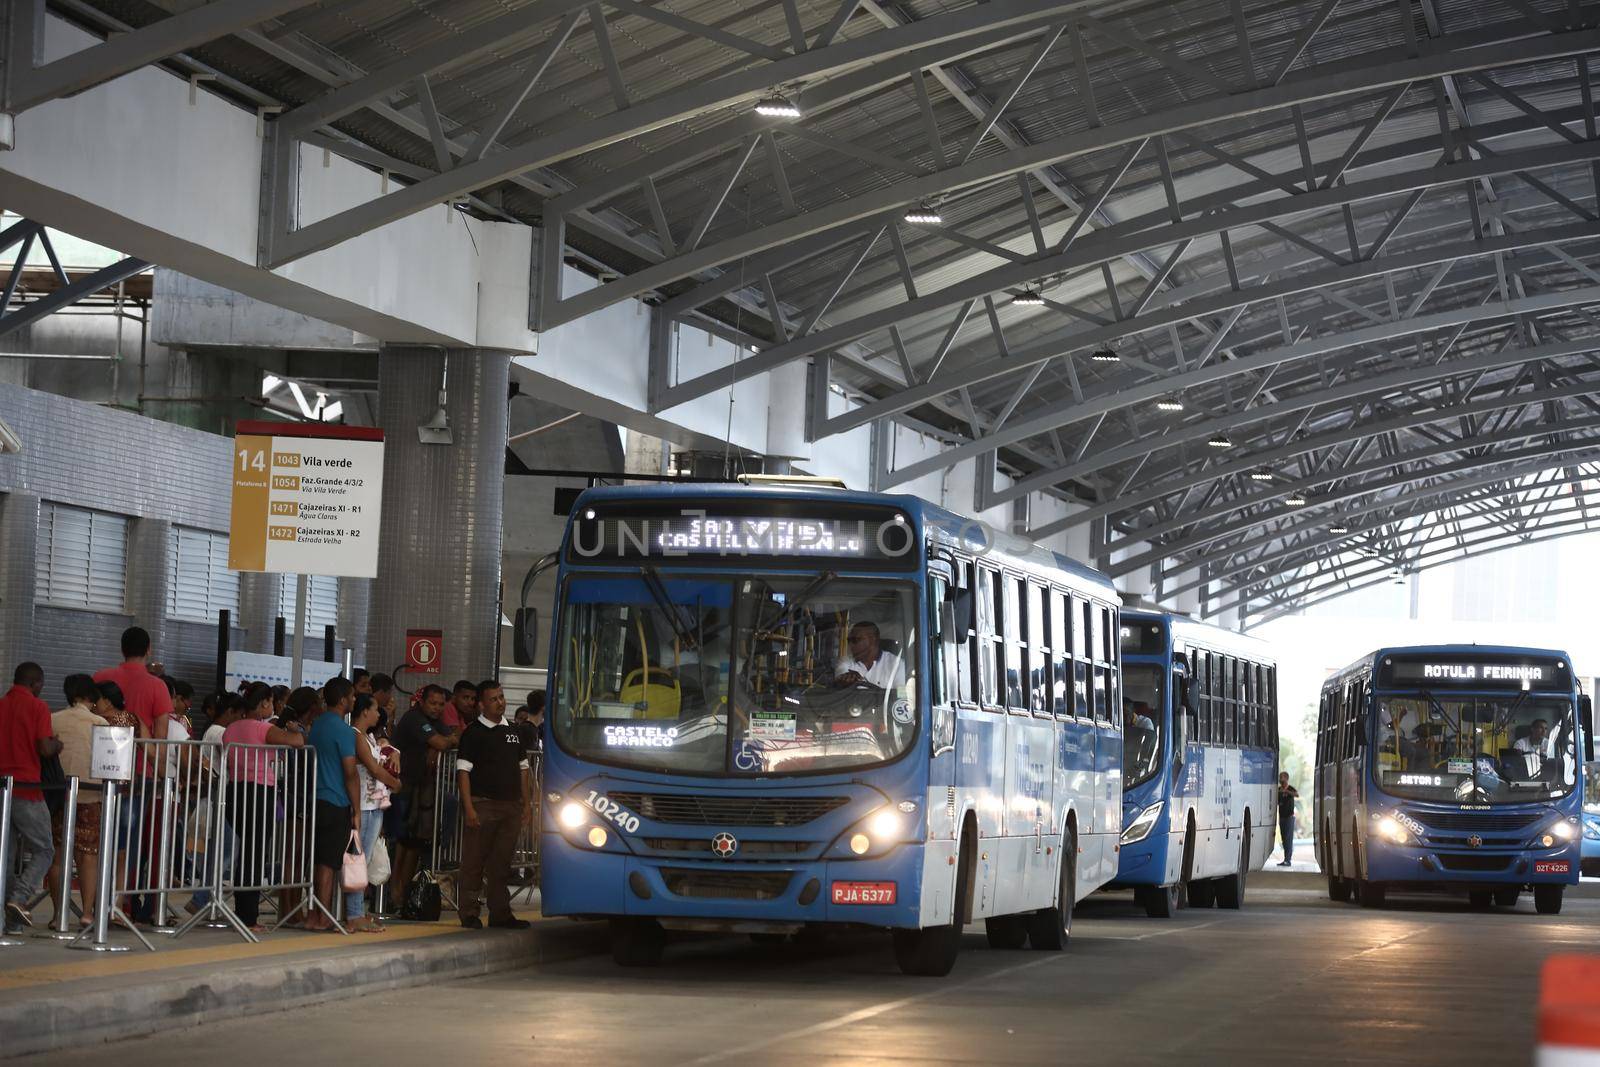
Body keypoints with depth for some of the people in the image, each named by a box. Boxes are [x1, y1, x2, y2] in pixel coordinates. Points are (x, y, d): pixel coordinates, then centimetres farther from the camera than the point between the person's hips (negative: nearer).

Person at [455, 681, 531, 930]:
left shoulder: (513, 732, 16)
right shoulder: (473, 733, -3)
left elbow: (522, 768, 21)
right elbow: (463, 771, -8)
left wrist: (525, 803, 13)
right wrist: (469, 808, -16)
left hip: (511, 806, 5)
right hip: (483, 804, -5)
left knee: (502, 862, 9)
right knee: (475, 861, -2)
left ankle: (500, 913, 14)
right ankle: (469, 914, 2)